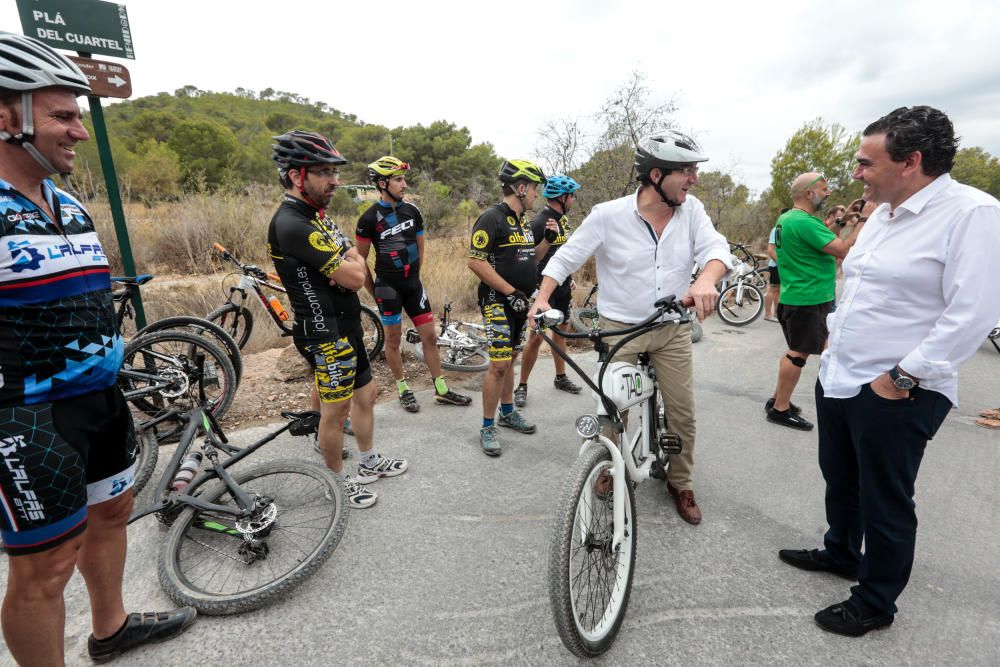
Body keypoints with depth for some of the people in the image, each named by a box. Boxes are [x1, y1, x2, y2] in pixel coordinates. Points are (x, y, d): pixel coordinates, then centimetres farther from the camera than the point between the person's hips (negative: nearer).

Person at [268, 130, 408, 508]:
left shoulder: (316, 216, 10)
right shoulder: (292, 225, -22)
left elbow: (358, 269, 7)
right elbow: (355, 277, -25)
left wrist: (348, 265, -16)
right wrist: (350, 265, -3)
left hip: (347, 326, 10)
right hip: (326, 334, -10)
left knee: (365, 396, 19)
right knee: (336, 410, 6)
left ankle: (370, 463, 37)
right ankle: (339, 482, 26)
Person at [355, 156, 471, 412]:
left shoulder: (412, 211, 3)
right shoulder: (369, 218, -10)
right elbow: (360, 260, -3)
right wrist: (373, 292, 1)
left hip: (413, 283, 4)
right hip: (388, 286, -4)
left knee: (430, 336, 5)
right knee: (393, 339, 7)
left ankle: (441, 390, 15)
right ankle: (403, 389, 23)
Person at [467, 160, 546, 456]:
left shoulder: (523, 221, 14)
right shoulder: (492, 218, -14)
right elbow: (475, 262, -21)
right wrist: (510, 292, -20)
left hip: (519, 301, 9)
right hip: (498, 301, -9)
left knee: (509, 359, 17)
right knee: (499, 364, -9)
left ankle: (507, 412, 32)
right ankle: (488, 427, 4)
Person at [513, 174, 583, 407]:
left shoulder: (564, 219, 10)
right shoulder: (539, 222, -16)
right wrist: (547, 239, -32)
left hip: (563, 286, 8)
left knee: (561, 331, 16)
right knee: (536, 337, -6)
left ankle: (560, 378, 31)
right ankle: (522, 386, 5)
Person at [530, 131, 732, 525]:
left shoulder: (691, 210, -4)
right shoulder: (608, 215, -13)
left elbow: (715, 247, -16)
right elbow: (566, 257, -7)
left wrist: (707, 279, -39)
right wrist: (542, 298, -21)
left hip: (673, 330, 3)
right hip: (619, 328, -3)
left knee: (683, 413, 10)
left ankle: (681, 484, 33)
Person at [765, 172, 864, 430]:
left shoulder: (786, 218, 12)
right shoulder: (805, 222, -20)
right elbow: (844, 250, -22)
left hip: (792, 296, 10)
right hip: (808, 300, -10)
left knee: (795, 351, 18)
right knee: (798, 354, -2)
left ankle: (777, 400, 26)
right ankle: (781, 410, 6)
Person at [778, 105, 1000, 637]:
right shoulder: (883, 215, 10)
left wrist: (902, 378, -21)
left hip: (893, 393, -8)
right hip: (838, 379, 8)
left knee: (885, 503, 9)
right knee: (840, 480, 24)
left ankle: (875, 603, 29)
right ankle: (840, 553, 47)